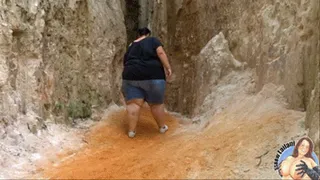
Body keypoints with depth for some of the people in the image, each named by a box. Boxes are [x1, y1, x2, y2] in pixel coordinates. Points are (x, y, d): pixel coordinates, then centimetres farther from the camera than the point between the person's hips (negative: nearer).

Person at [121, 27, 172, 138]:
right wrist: (168, 68, -6)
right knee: (156, 104, 9)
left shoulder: (131, 47, 22)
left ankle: (131, 131, -1)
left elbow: (126, 63, 24)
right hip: (152, 75, -3)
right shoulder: (153, 40, 11)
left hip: (131, 76, 3)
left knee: (133, 103, 1)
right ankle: (162, 127, 22)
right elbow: (160, 53, -5)